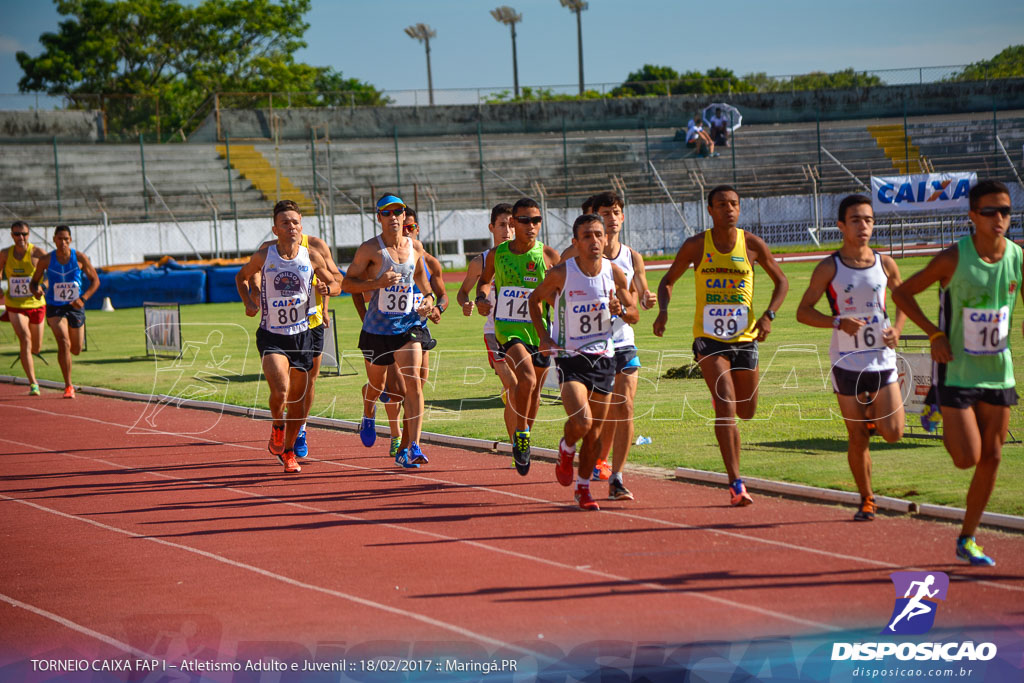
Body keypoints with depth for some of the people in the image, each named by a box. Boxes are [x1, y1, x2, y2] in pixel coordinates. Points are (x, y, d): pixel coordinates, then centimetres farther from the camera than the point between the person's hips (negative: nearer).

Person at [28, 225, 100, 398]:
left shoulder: (80, 258, -7)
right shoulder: (46, 260, -8)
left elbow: (95, 281, 1)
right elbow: (34, 282, 2)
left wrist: (83, 298, -14)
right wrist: (35, 290, -23)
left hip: (75, 307, 2)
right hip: (55, 308, -2)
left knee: (76, 350, 10)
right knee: (63, 344, -21)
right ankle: (68, 386, -14)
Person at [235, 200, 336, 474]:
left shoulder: (311, 256, -1)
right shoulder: (264, 256, -4)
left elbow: (333, 283, 13)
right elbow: (242, 277, 14)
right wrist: (248, 303, -3)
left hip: (302, 334, 2)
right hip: (271, 335, -2)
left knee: (298, 400, 9)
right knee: (280, 391, -23)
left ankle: (288, 451, 31)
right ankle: (277, 427, 9)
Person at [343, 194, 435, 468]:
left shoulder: (415, 247, 5)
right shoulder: (370, 249, -9)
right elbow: (347, 283, -8)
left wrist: (428, 297, 9)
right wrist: (378, 283, -23)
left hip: (408, 325, 2)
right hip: (377, 329, -2)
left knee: (413, 384, -14)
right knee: (376, 384, 15)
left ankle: (410, 448, -17)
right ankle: (368, 415, 51)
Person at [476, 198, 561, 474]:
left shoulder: (550, 256, -2)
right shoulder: (497, 254, 1)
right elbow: (485, 279, 20)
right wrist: (481, 297, 1)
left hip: (539, 330, 2)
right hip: (508, 328, -2)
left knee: (534, 392, 13)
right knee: (527, 379, -26)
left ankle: (523, 439, 36)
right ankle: (520, 435, -8)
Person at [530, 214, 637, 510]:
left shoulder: (615, 273, -4)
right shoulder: (561, 273, -13)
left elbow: (634, 314, 9)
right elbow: (535, 299, 6)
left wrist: (620, 309, -14)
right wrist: (544, 338, -4)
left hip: (603, 356, 3)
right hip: (569, 356, -3)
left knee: (595, 434, 9)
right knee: (582, 421, -22)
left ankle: (583, 488, 28)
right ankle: (566, 449, 13)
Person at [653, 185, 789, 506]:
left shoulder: (752, 245, -2)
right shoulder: (696, 246, -3)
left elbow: (781, 281, 9)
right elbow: (668, 280, 9)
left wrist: (768, 316, -7)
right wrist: (663, 310, -10)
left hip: (744, 338, 3)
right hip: (709, 338, -2)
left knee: (747, 411, 14)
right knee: (726, 408, -16)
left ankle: (720, 393, 51)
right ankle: (736, 484, -17)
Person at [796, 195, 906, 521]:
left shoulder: (885, 264, 2)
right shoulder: (829, 268, -5)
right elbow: (803, 311, -2)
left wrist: (897, 328, 1)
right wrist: (838, 322, -18)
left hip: (882, 359, 2)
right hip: (847, 362, -2)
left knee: (893, 433, -7)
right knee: (858, 439, 2)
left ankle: (872, 412, 27)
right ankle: (867, 500, 19)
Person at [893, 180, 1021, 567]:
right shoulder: (953, 259, -15)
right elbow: (901, 293, -4)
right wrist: (934, 333, -15)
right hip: (956, 372, -4)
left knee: (990, 459, 5)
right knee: (967, 458, -8)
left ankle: (967, 540, 20)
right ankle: (938, 410, 25)